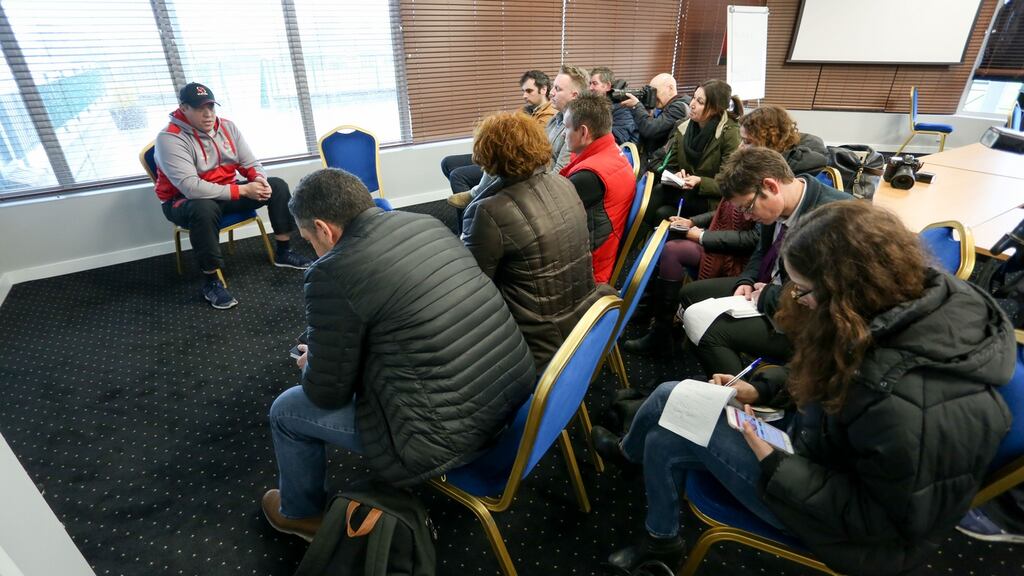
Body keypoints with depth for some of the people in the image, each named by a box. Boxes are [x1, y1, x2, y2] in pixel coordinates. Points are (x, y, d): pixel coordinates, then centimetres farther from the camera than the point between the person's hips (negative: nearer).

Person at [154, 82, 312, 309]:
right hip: (184, 201, -6)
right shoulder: (170, 139, -22)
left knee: (277, 186, -7)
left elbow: (251, 163, 3)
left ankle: (283, 252, 3)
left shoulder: (227, 126, -2)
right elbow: (190, 187, -32)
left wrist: (259, 179, -23)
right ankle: (211, 281, -27)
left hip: (227, 192, 6)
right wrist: (242, 190, -34)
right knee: (204, 209, -42)